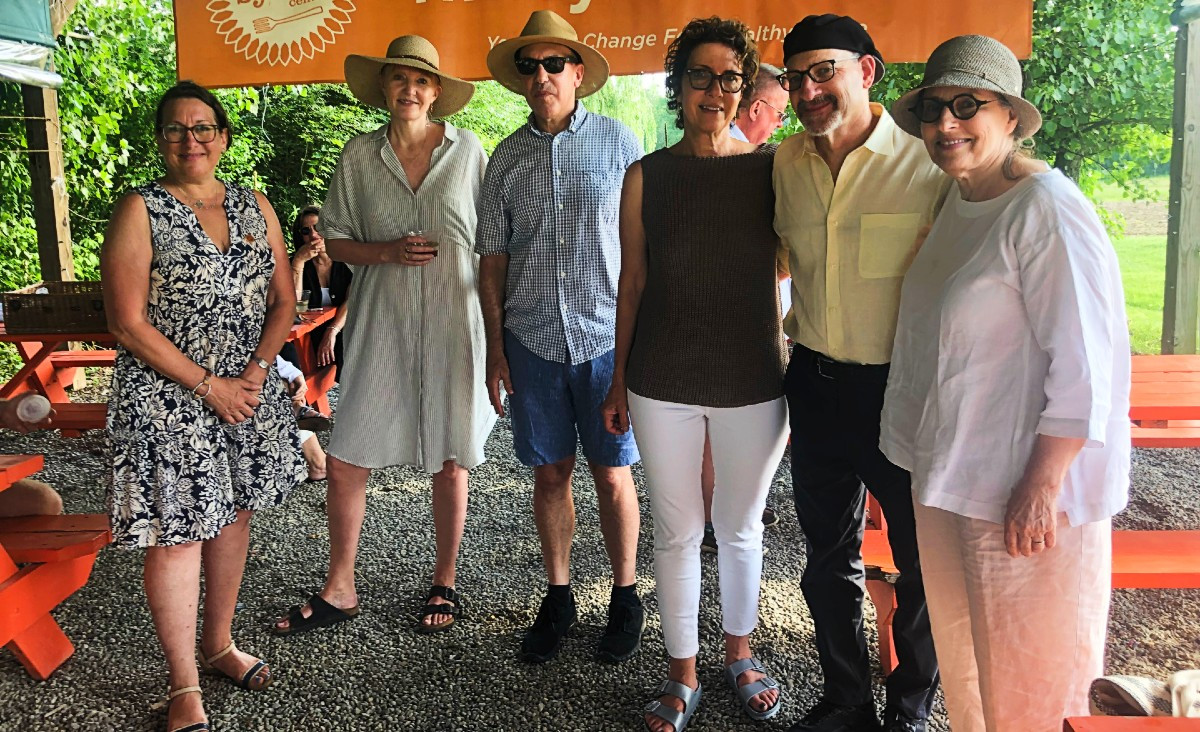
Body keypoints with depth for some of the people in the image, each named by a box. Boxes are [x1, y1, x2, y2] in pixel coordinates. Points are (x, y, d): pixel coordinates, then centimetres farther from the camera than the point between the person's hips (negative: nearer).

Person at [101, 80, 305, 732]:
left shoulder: (254, 206, 6)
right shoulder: (140, 211, -8)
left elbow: (282, 300, 7)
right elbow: (128, 324, -13)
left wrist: (255, 372, -7)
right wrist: (208, 386, -14)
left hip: (247, 389, 5)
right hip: (166, 397, -5)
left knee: (233, 513, 14)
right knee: (177, 532, -1)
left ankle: (218, 643, 34)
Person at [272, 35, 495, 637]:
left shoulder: (468, 151, 1)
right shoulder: (360, 155, 4)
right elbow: (336, 242, 8)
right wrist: (389, 252, -12)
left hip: (454, 324, -1)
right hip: (381, 327, 2)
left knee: (450, 463, 8)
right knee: (345, 462, 2)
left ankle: (444, 585, 27)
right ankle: (339, 591, 21)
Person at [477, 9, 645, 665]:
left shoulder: (618, 141, 1)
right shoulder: (507, 157, 7)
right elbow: (492, 256, 9)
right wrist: (495, 346, 5)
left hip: (606, 335, -2)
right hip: (532, 338, 2)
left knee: (612, 473, 5)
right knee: (550, 472, 9)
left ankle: (625, 598, 21)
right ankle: (557, 598, 24)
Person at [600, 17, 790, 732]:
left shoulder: (773, 166, 0)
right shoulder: (647, 176, 1)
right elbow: (632, 283, 5)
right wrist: (619, 380, 6)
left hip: (753, 381, 0)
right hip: (663, 383, 0)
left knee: (741, 528, 15)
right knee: (678, 533, 11)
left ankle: (740, 653, 39)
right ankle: (684, 674, 29)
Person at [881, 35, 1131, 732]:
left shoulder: (1047, 210, -18)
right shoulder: (958, 201, 9)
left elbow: (1089, 365, -21)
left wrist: (1041, 487, -21)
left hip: (1026, 492, -8)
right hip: (950, 476, 9)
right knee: (962, 656, 23)